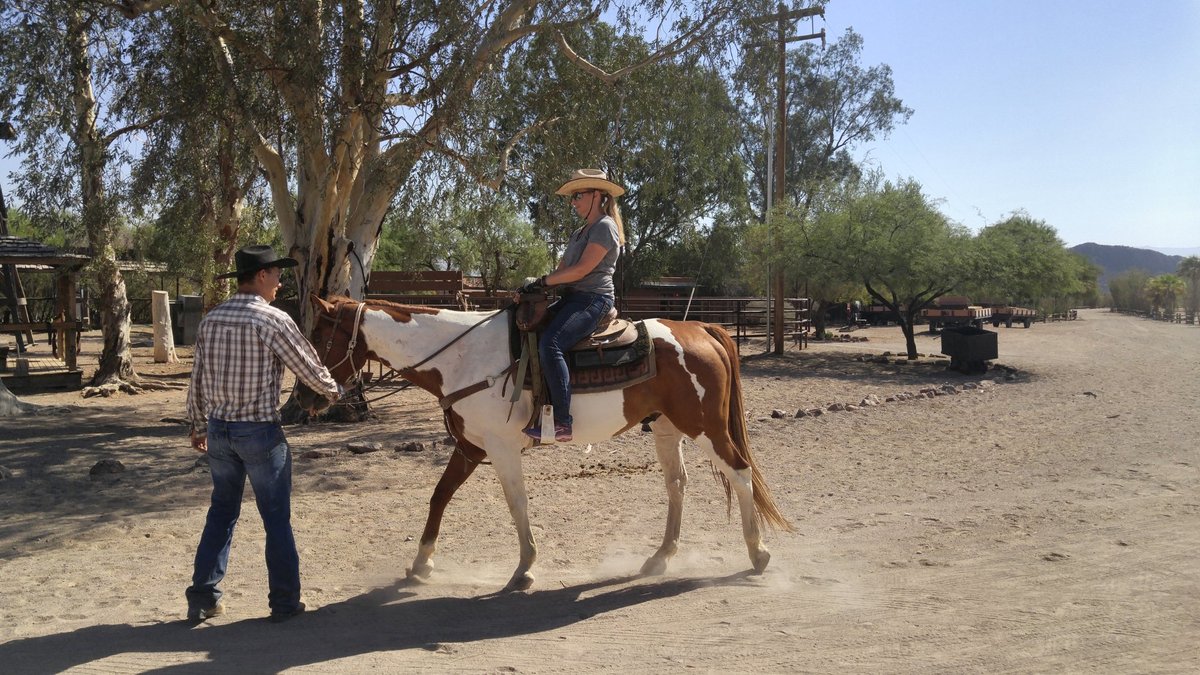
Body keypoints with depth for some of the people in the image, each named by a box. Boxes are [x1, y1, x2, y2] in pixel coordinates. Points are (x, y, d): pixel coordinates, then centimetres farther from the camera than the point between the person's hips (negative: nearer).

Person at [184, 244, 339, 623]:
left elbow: (198, 380, 10)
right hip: (260, 433, -6)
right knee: (276, 519, 7)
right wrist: (332, 390, 14)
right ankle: (284, 602, 15)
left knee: (221, 513, 18)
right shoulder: (274, 321, -14)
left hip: (218, 430, 6)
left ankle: (203, 598, 22)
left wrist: (198, 426, 22)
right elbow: (309, 369, -7)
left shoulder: (211, 319, 4)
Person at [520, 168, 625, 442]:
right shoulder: (580, 233, 24)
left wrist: (543, 281, -12)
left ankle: (561, 423, -33)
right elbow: (561, 268, 17)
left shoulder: (605, 227, -7)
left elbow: (582, 269, -16)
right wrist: (536, 285, 1)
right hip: (571, 298, 11)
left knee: (550, 343, -30)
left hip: (593, 300, -11)